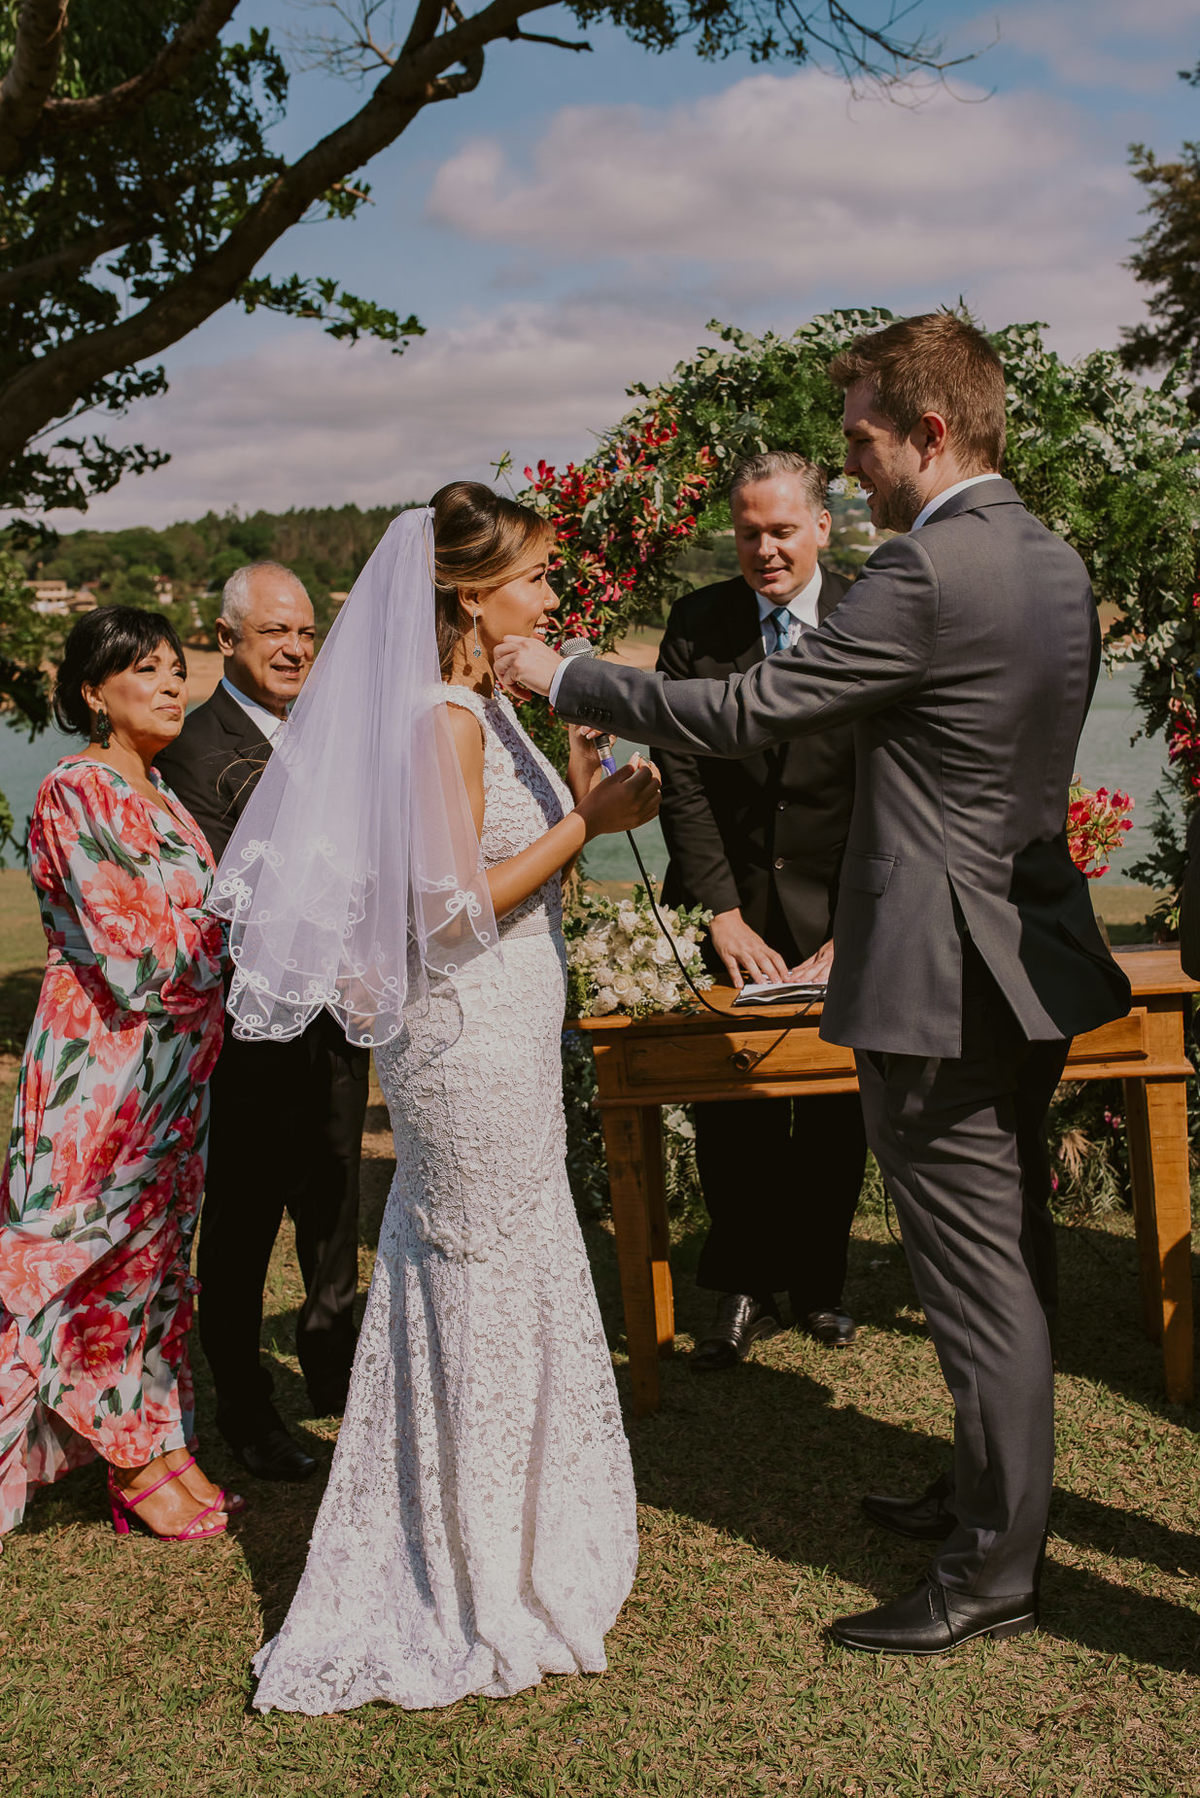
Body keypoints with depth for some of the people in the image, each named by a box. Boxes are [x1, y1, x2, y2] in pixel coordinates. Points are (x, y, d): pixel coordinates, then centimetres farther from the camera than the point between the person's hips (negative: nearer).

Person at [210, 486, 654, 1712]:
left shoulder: (486, 707, 11)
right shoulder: (443, 719, -18)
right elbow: (457, 905, -23)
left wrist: (580, 799, 3)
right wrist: (586, 822, -18)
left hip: (503, 1034, 10)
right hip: (472, 1038, -10)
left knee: (510, 1268, 19)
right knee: (487, 1279, 2)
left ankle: (507, 1537, 36)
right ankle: (484, 1581, 19)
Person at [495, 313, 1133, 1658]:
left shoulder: (927, 572, -20)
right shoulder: (1053, 560, 10)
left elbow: (745, 712, -19)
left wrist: (566, 678, -7)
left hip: (943, 984, -10)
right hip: (1033, 952, 10)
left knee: (978, 1276, 1)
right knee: (995, 1257, 20)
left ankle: (993, 1572, 14)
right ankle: (992, 1494, 36)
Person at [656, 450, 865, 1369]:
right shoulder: (696, 624, 0)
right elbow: (681, 777, -3)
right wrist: (724, 914, -10)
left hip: (840, 912, 0)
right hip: (731, 912, 1)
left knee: (836, 1111, 8)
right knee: (730, 1111, 2)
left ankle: (818, 1280, 28)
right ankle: (746, 1288, 21)